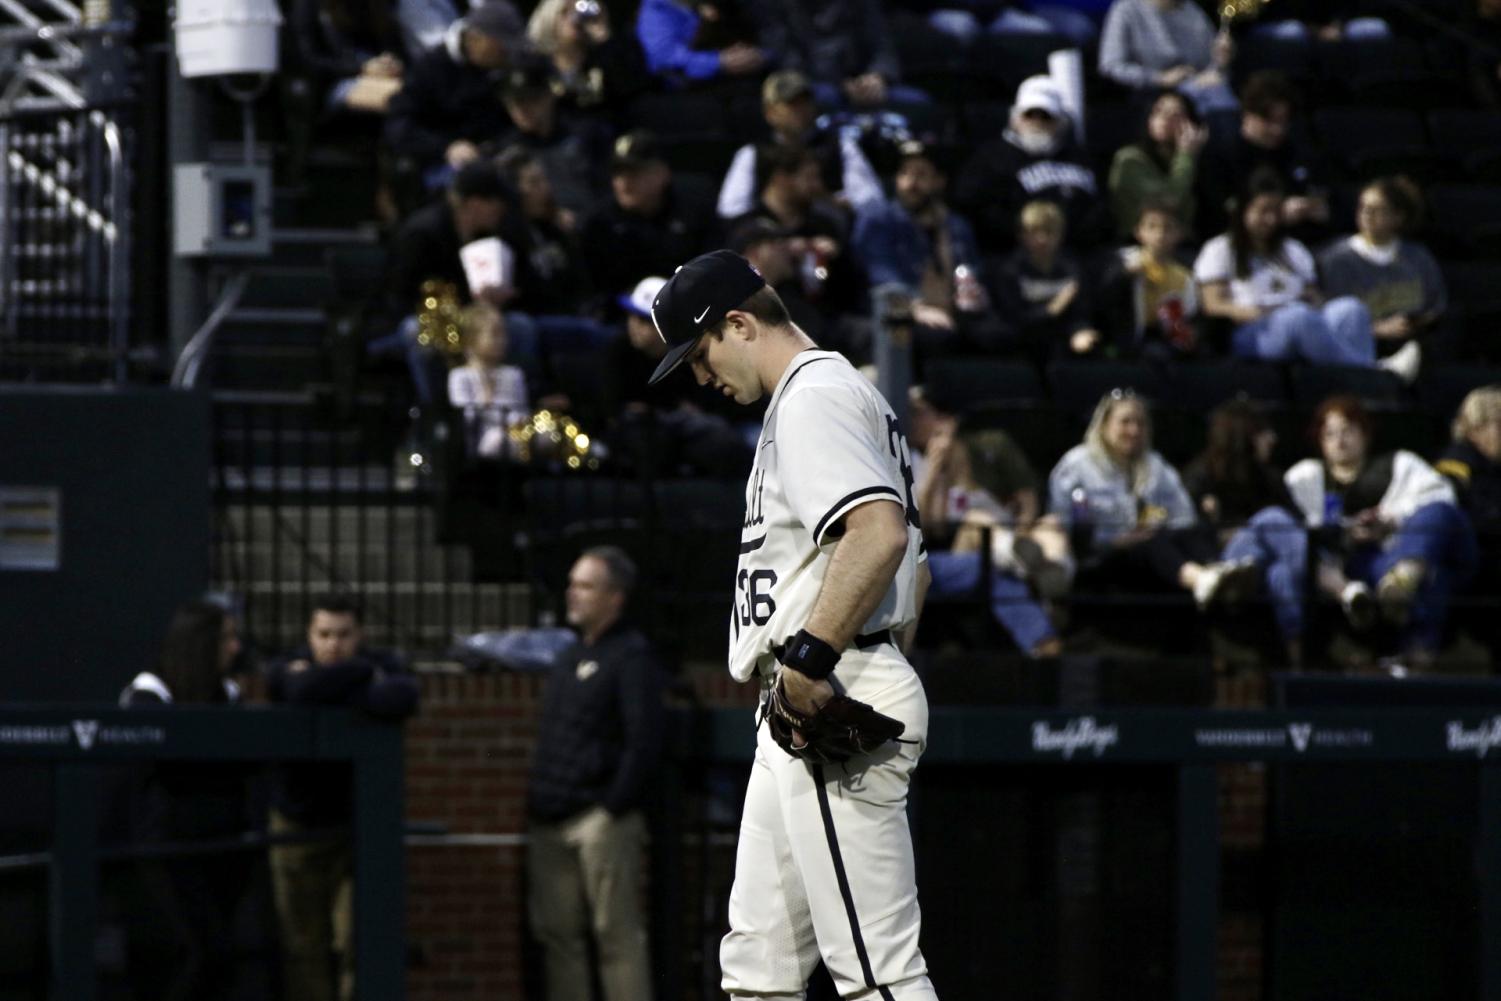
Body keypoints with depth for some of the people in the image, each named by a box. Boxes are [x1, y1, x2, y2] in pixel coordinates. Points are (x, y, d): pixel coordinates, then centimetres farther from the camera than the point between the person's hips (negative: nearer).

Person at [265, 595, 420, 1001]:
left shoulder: (381, 666, -3)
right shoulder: (289, 669, -3)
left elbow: (402, 699, -28)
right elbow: (304, 691, -29)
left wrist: (329, 687, -21)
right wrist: (363, 676, -17)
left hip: (360, 825, 0)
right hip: (299, 826, 0)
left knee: (360, 944, -9)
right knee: (302, 946, 1)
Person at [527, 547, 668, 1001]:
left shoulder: (632, 657, -5)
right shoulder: (569, 657, 21)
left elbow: (644, 742, -13)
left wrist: (615, 806, -16)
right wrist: (538, 802, 18)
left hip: (600, 817, -9)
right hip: (551, 822, 9)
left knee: (616, 932, -8)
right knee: (557, 932, 7)